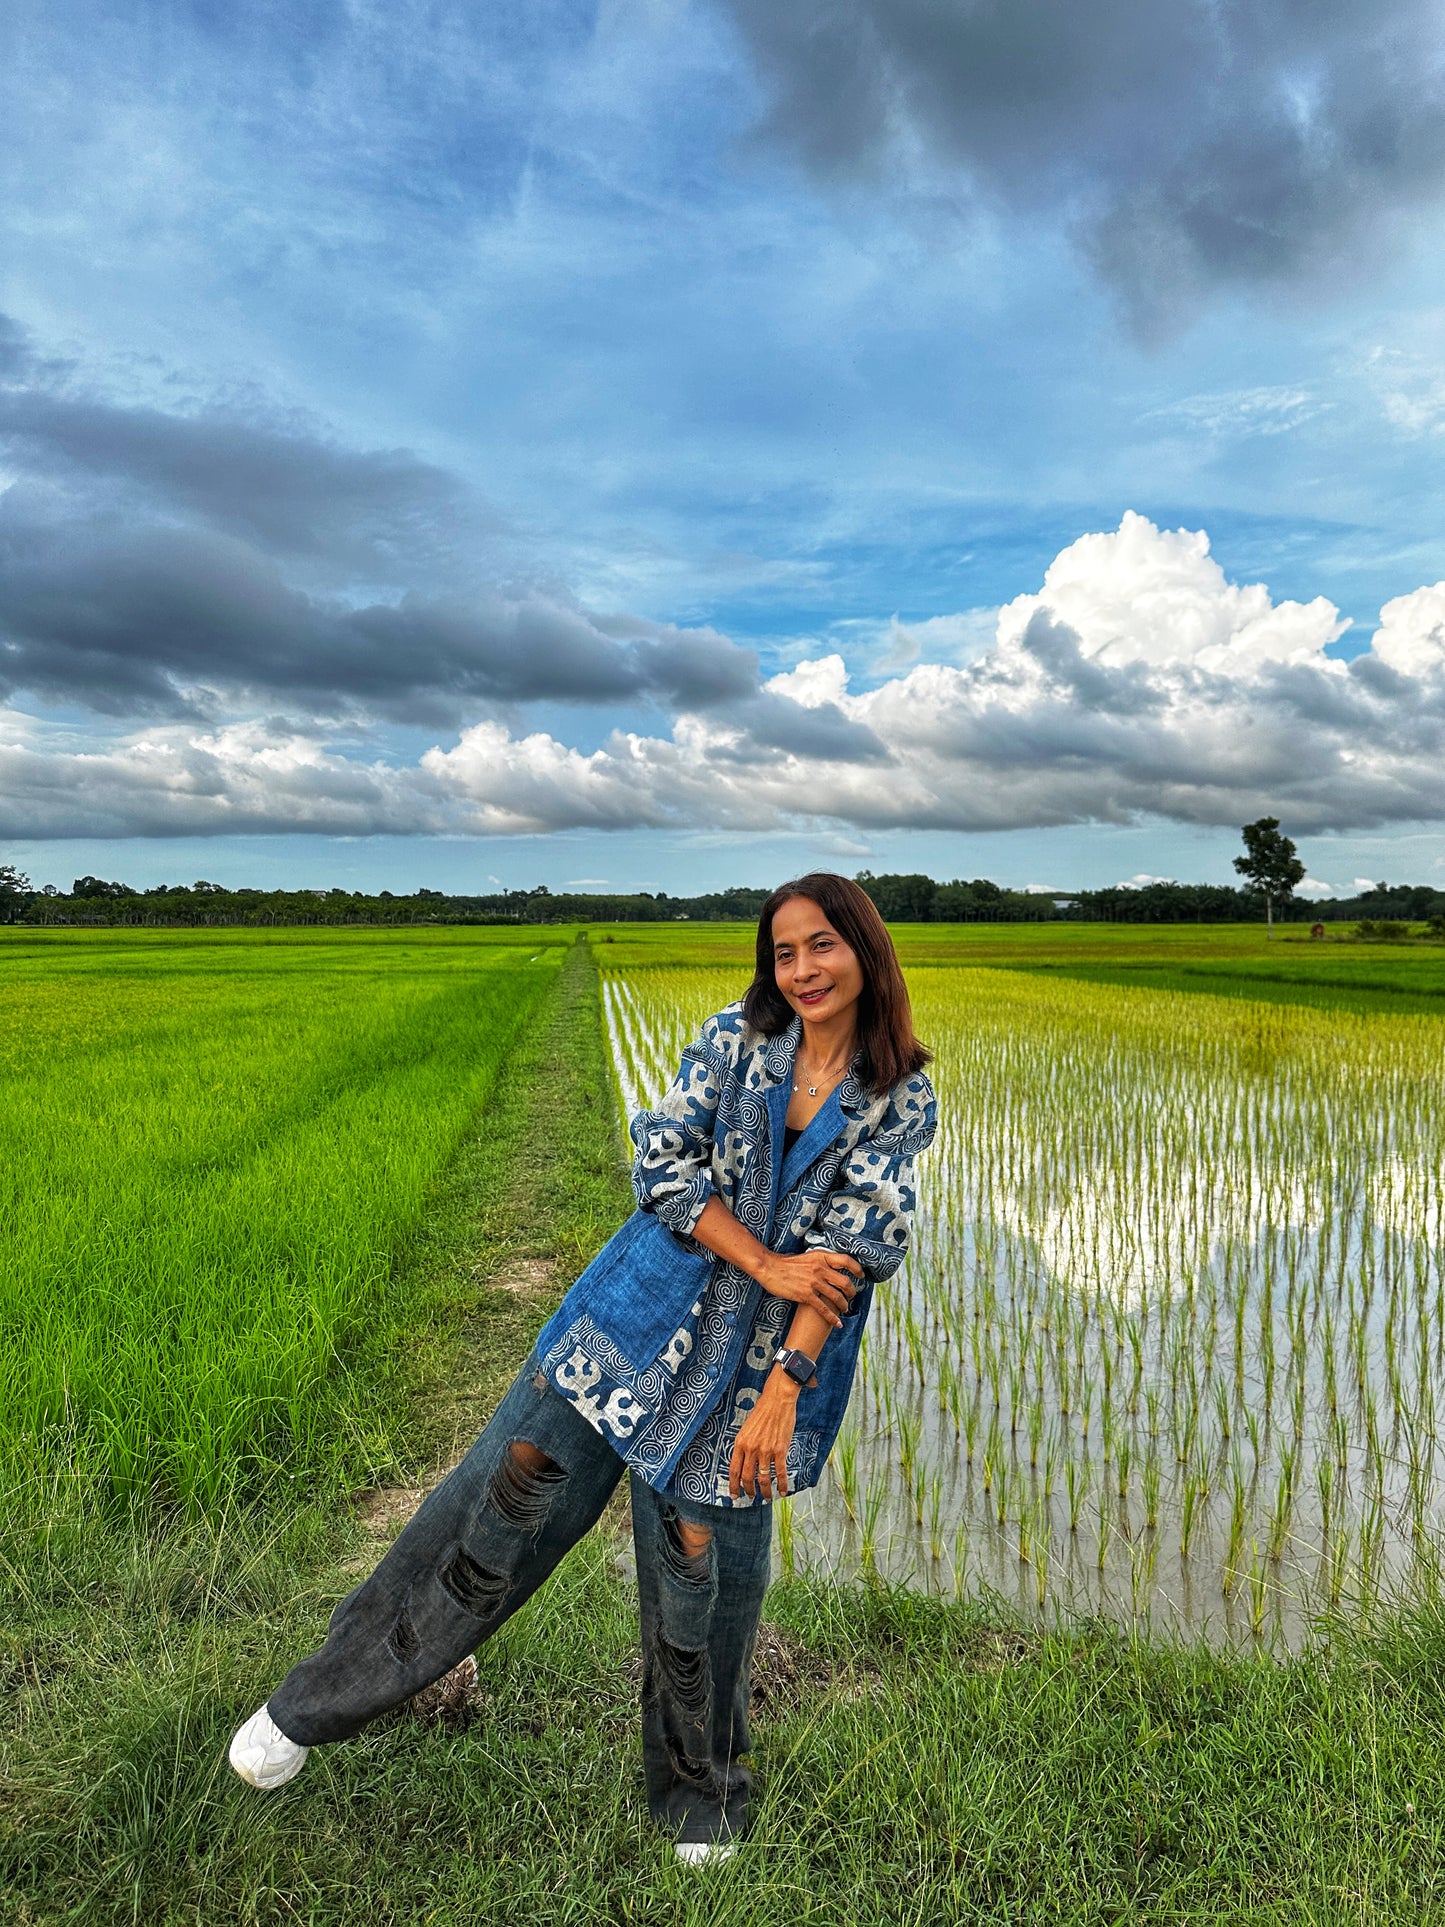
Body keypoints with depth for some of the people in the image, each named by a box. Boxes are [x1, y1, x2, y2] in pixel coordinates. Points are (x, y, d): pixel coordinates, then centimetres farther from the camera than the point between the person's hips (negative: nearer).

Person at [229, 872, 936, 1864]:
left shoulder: (903, 1101, -3)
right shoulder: (734, 1037, -1)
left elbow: (853, 1250, -9)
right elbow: (664, 1160, -6)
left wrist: (783, 1391, -16)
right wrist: (766, 1265, -15)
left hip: (760, 1357, -1)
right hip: (648, 1308, 1)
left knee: (702, 1558, 5)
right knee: (517, 1475, 1)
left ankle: (701, 1800, 35)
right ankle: (316, 1704, 21)